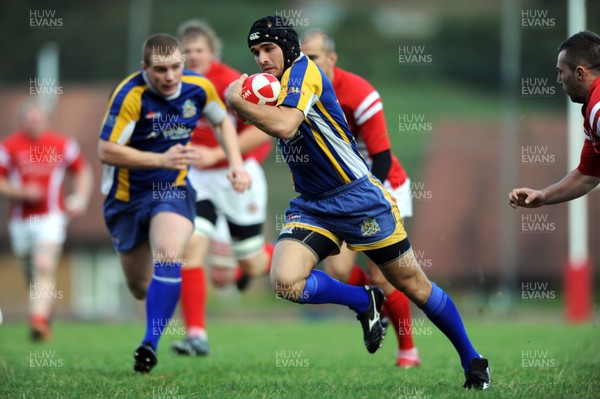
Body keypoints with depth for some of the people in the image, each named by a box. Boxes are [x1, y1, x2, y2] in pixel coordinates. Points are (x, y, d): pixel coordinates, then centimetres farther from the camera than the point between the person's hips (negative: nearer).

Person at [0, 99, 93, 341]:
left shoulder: (62, 145, 2)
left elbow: (83, 171, 15)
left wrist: (80, 198, 0)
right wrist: (22, 192, -15)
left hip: (51, 218, -2)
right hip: (21, 219, 2)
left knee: (45, 267, -21)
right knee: (31, 275, 11)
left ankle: (39, 320, -31)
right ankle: (45, 310, 34)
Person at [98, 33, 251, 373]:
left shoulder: (198, 87, -9)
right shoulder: (131, 96, -22)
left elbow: (222, 121, 12)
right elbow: (107, 151, -25)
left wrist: (237, 164, -1)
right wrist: (162, 159, -31)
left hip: (173, 191, 1)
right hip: (128, 195, -1)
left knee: (169, 254, -29)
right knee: (140, 287, 8)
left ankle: (150, 344, -27)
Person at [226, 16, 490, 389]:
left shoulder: (303, 71, -15)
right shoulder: (273, 86, 9)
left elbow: (284, 125, -31)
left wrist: (237, 99, -22)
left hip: (359, 199, -7)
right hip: (311, 206, 7)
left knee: (414, 285, 2)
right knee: (285, 281, -18)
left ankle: (472, 360, 20)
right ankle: (364, 301, 7)